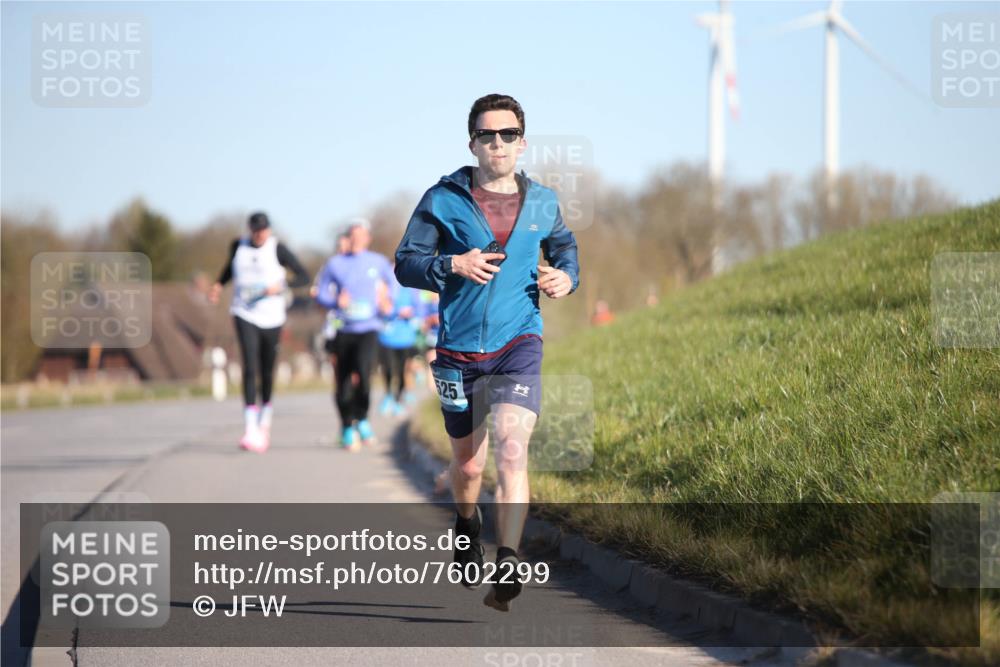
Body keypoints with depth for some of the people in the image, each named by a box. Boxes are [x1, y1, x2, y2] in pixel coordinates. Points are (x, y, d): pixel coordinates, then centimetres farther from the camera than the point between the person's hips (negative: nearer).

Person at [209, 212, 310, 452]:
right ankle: (250, 430, -23)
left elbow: (304, 277, -7)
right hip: (245, 315, 1)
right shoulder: (238, 245, 5)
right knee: (250, 368, -15)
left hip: (271, 318, -1)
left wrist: (281, 286, -22)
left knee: (267, 371, 10)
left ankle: (264, 422, 32)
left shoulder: (278, 249, -5)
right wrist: (219, 285, 13)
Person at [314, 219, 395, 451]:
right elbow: (321, 293, 7)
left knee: (364, 371, -25)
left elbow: (393, 282, 26)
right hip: (343, 330, 1)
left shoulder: (378, 262, 8)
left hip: (368, 329, -1)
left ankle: (362, 419, -5)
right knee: (342, 384, 1)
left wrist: (388, 301, 8)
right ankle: (347, 428, 20)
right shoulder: (335, 263, 5)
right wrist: (336, 302, -12)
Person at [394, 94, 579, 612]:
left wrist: (566, 277, 3)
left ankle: (507, 569, -23)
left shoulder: (543, 203, 6)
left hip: (518, 345, 0)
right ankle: (466, 523, 48)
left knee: (512, 451, -20)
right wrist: (452, 266, -19)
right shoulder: (444, 199, -2)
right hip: (459, 349, 0)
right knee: (468, 463, 15)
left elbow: (564, 245, 25)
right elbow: (405, 264, -1)